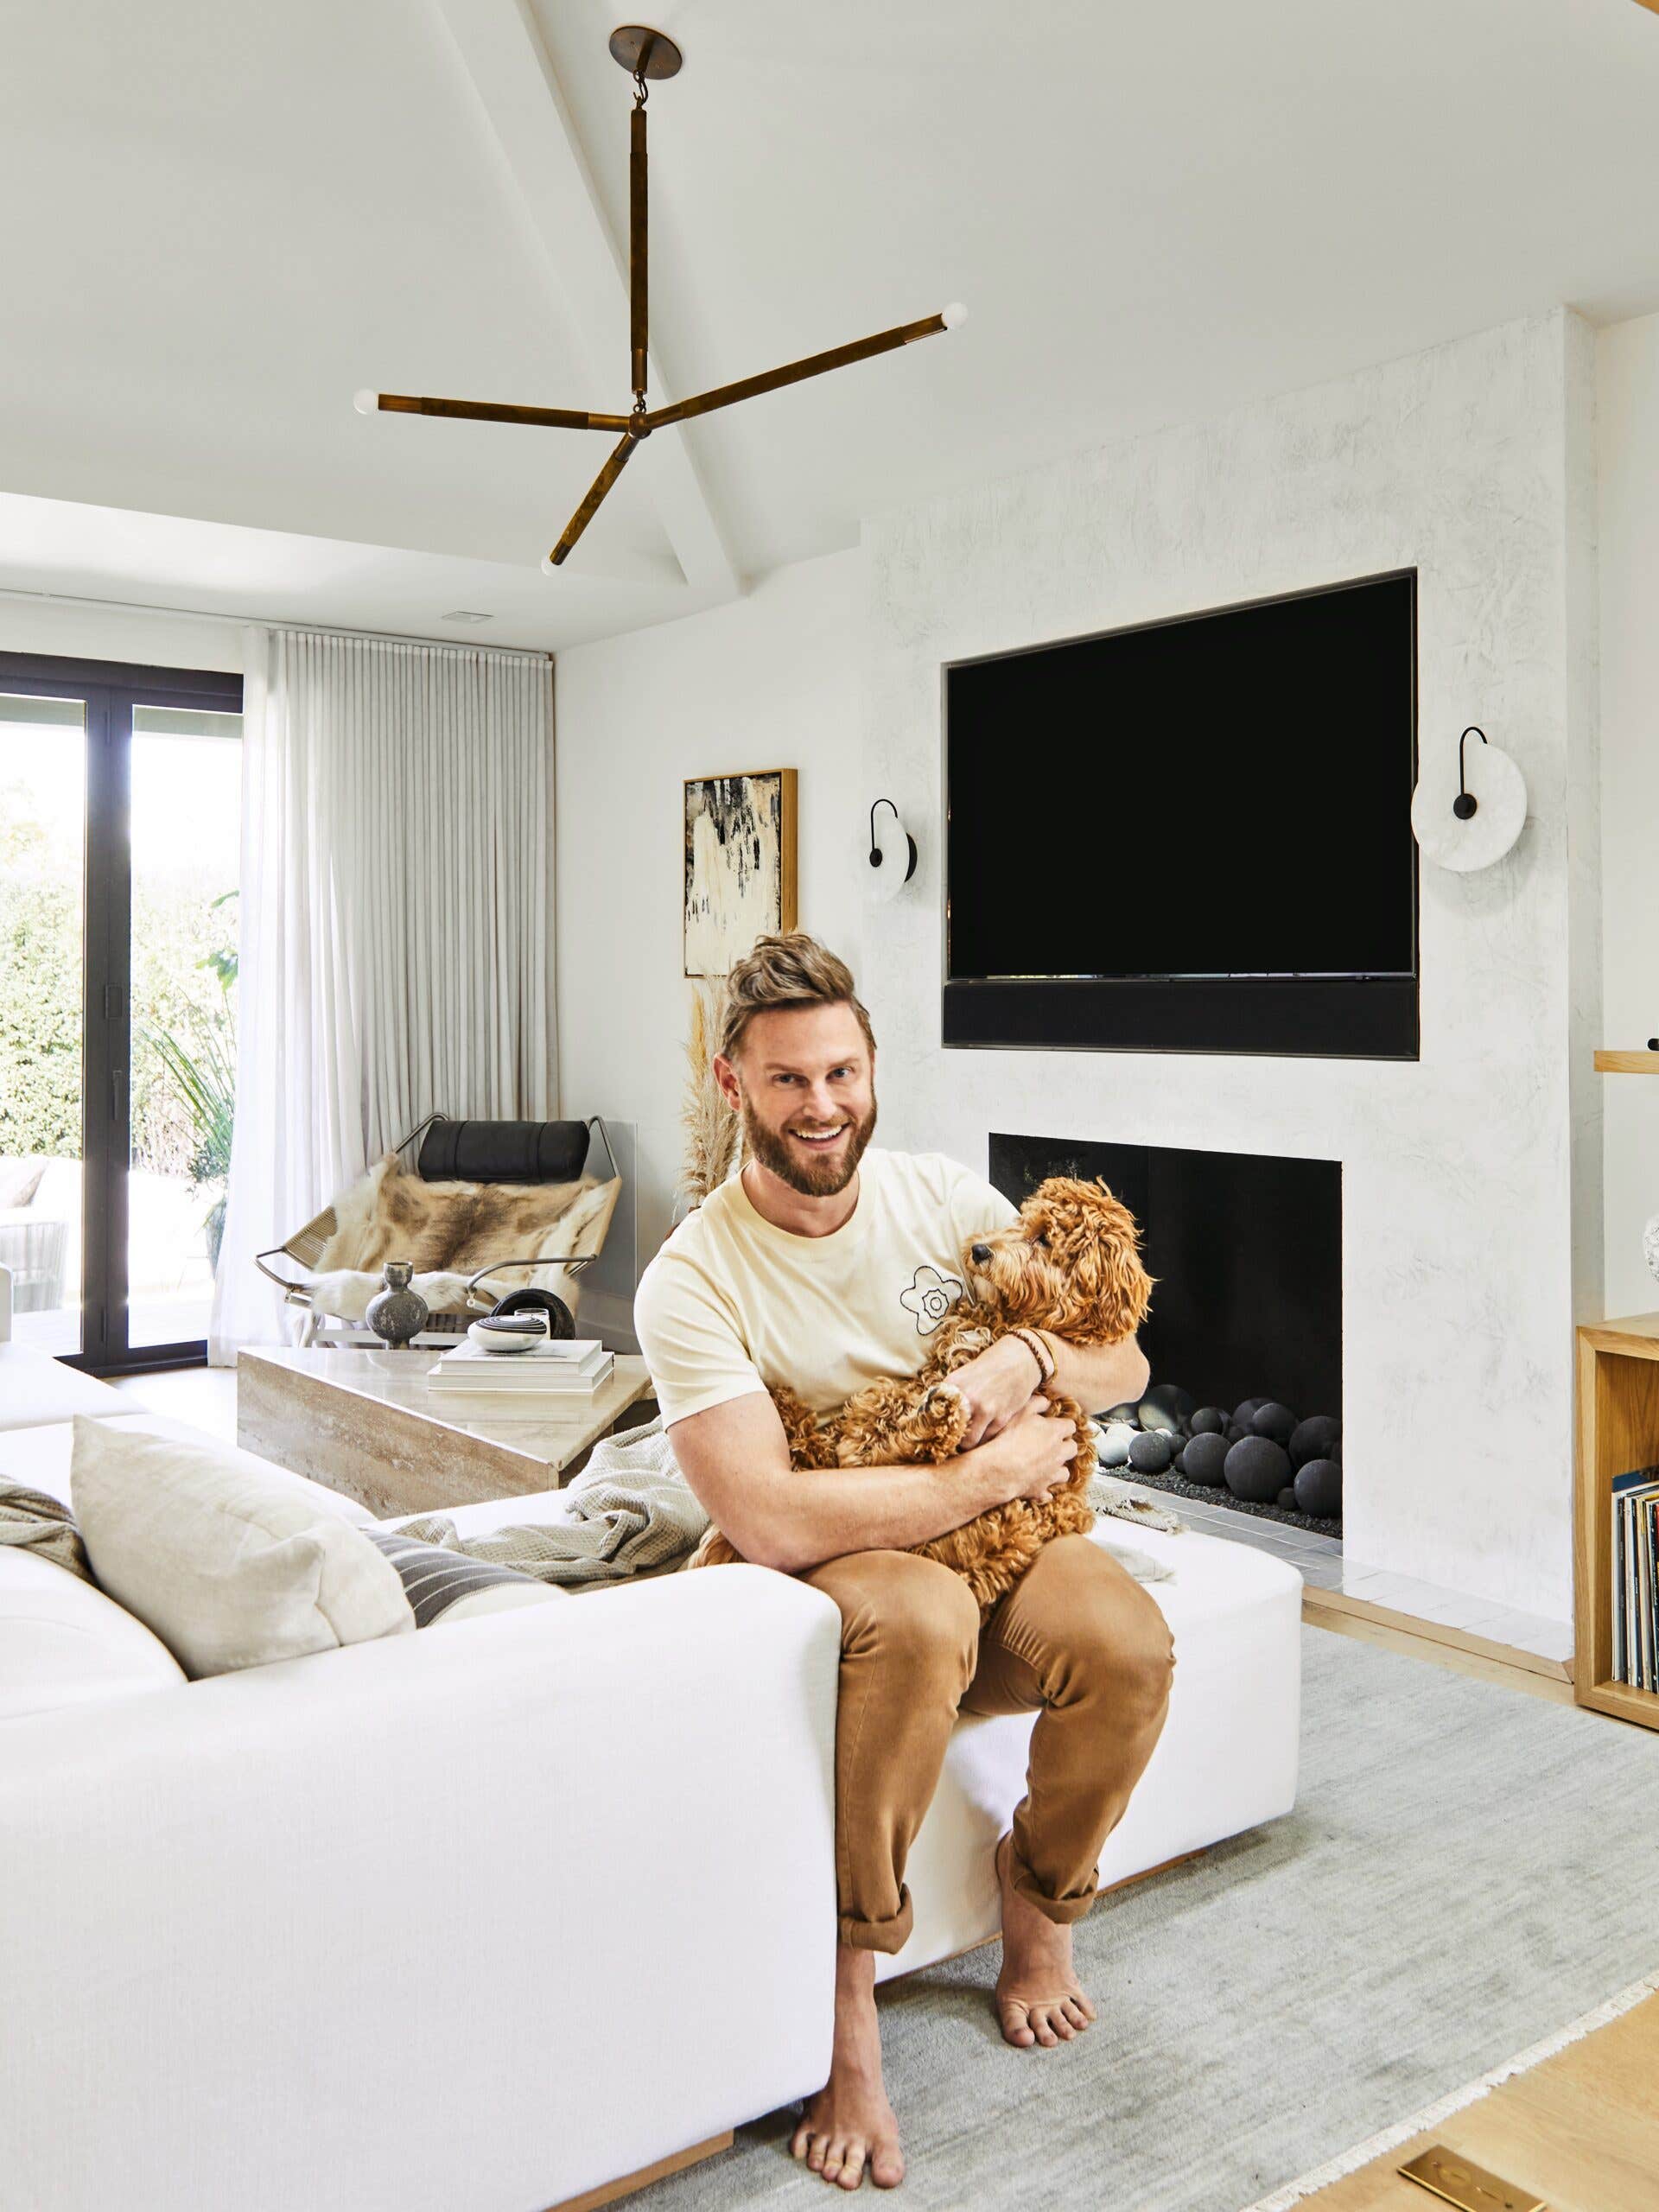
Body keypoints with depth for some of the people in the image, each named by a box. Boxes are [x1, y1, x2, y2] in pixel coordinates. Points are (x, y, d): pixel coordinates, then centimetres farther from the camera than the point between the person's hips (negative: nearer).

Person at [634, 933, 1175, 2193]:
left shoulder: (945, 1200, -1)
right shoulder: (696, 1277, -15)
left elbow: (1125, 1360, 4)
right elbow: (770, 1521, -25)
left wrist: (1028, 1359, -19)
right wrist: (992, 1473, -21)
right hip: (829, 1583, -4)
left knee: (1127, 1642, -26)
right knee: (918, 1614, -38)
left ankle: (1040, 1904, 6)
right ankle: (848, 1994, -18)